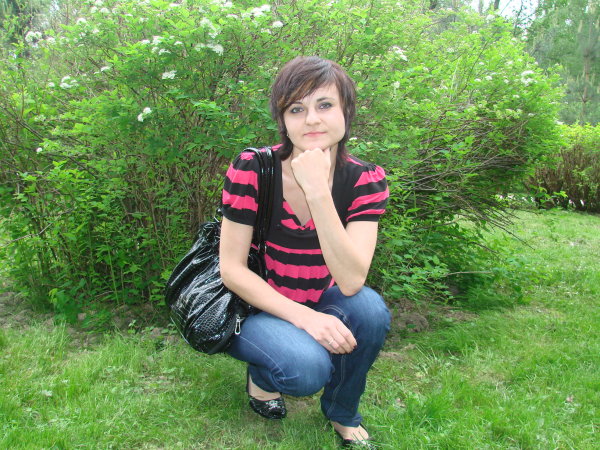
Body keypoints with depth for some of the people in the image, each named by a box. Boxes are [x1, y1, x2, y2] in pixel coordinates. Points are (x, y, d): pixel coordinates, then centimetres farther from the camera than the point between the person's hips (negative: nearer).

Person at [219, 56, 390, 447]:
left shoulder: (365, 180, -14)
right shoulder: (252, 169, -21)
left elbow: (351, 282, -26)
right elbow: (232, 269, -17)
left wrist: (317, 191, -35)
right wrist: (303, 317, -28)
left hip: (318, 308, 3)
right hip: (254, 308, -3)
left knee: (370, 308, -28)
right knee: (307, 367, -31)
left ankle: (343, 414, 2)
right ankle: (261, 374, 8)